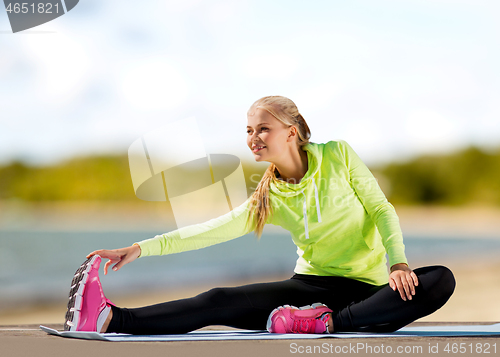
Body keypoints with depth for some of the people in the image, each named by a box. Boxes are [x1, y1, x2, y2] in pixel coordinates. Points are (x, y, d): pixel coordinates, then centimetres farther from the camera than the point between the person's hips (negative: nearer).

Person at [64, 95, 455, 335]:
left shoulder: (338, 155, -2)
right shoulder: (269, 198, 5)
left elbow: (382, 209, -1)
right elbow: (211, 230, -3)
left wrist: (398, 262, -19)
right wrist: (140, 248, -13)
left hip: (367, 290, -1)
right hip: (310, 286, 2)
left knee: (441, 280, -32)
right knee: (220, 302, -20)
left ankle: (330, 323, -41)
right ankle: (109, 319, -34)